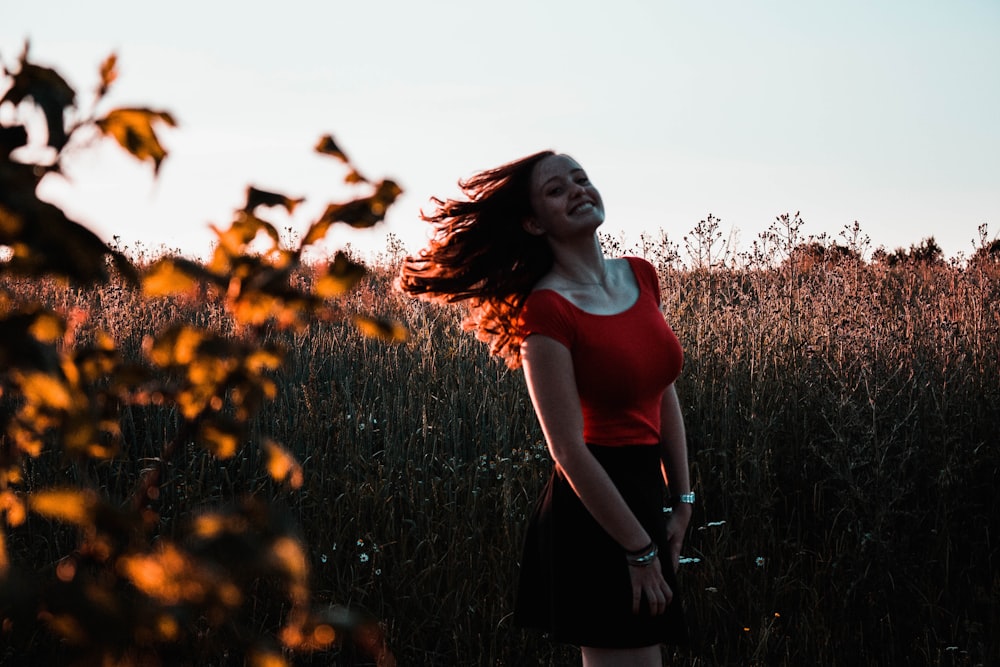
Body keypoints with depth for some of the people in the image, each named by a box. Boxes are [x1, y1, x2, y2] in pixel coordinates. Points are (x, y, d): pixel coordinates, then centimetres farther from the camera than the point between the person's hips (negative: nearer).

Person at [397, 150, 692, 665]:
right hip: (594, 508, -8)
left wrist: (682, 499, 9)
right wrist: (639, 550, -14)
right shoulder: (547, 311, -16)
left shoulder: (641, 276, 6)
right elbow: (569, 451, -17)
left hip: (644, 493, 8)